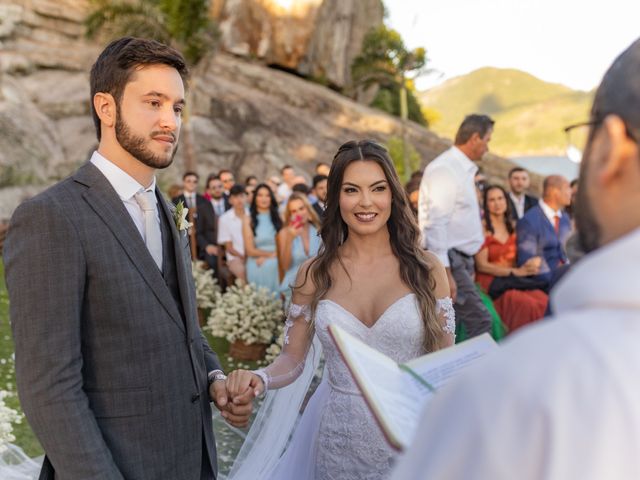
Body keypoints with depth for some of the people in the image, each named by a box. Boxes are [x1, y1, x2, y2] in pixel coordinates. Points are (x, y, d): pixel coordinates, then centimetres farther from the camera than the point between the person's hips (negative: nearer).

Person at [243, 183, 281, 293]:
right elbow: (250, 250, 1)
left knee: (277, 295, -14)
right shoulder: (248, 220, 4)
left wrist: (265, 257, -9)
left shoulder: (278, 217, 10)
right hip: (257, 266, -1)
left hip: (277, 265, 1)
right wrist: (272, 254, -1)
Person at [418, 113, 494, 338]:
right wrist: (444, 272, -24)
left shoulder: (463, 168, 16)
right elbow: (435, 224, -21)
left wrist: (467, 265, 17)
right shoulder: (444, 169, -14)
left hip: (459, 259, 10)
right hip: (448, 260, -10)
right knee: (479, 322, -9)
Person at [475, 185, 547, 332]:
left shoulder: (512, 226, 16)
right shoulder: (482, 228, -2)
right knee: (527, 304, -30)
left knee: (544, 301, -24)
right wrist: (516, 271, -11)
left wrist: (533, 263, -8)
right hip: (492, 284, -5)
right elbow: (482, 265, -7)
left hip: (517, 281, 5)